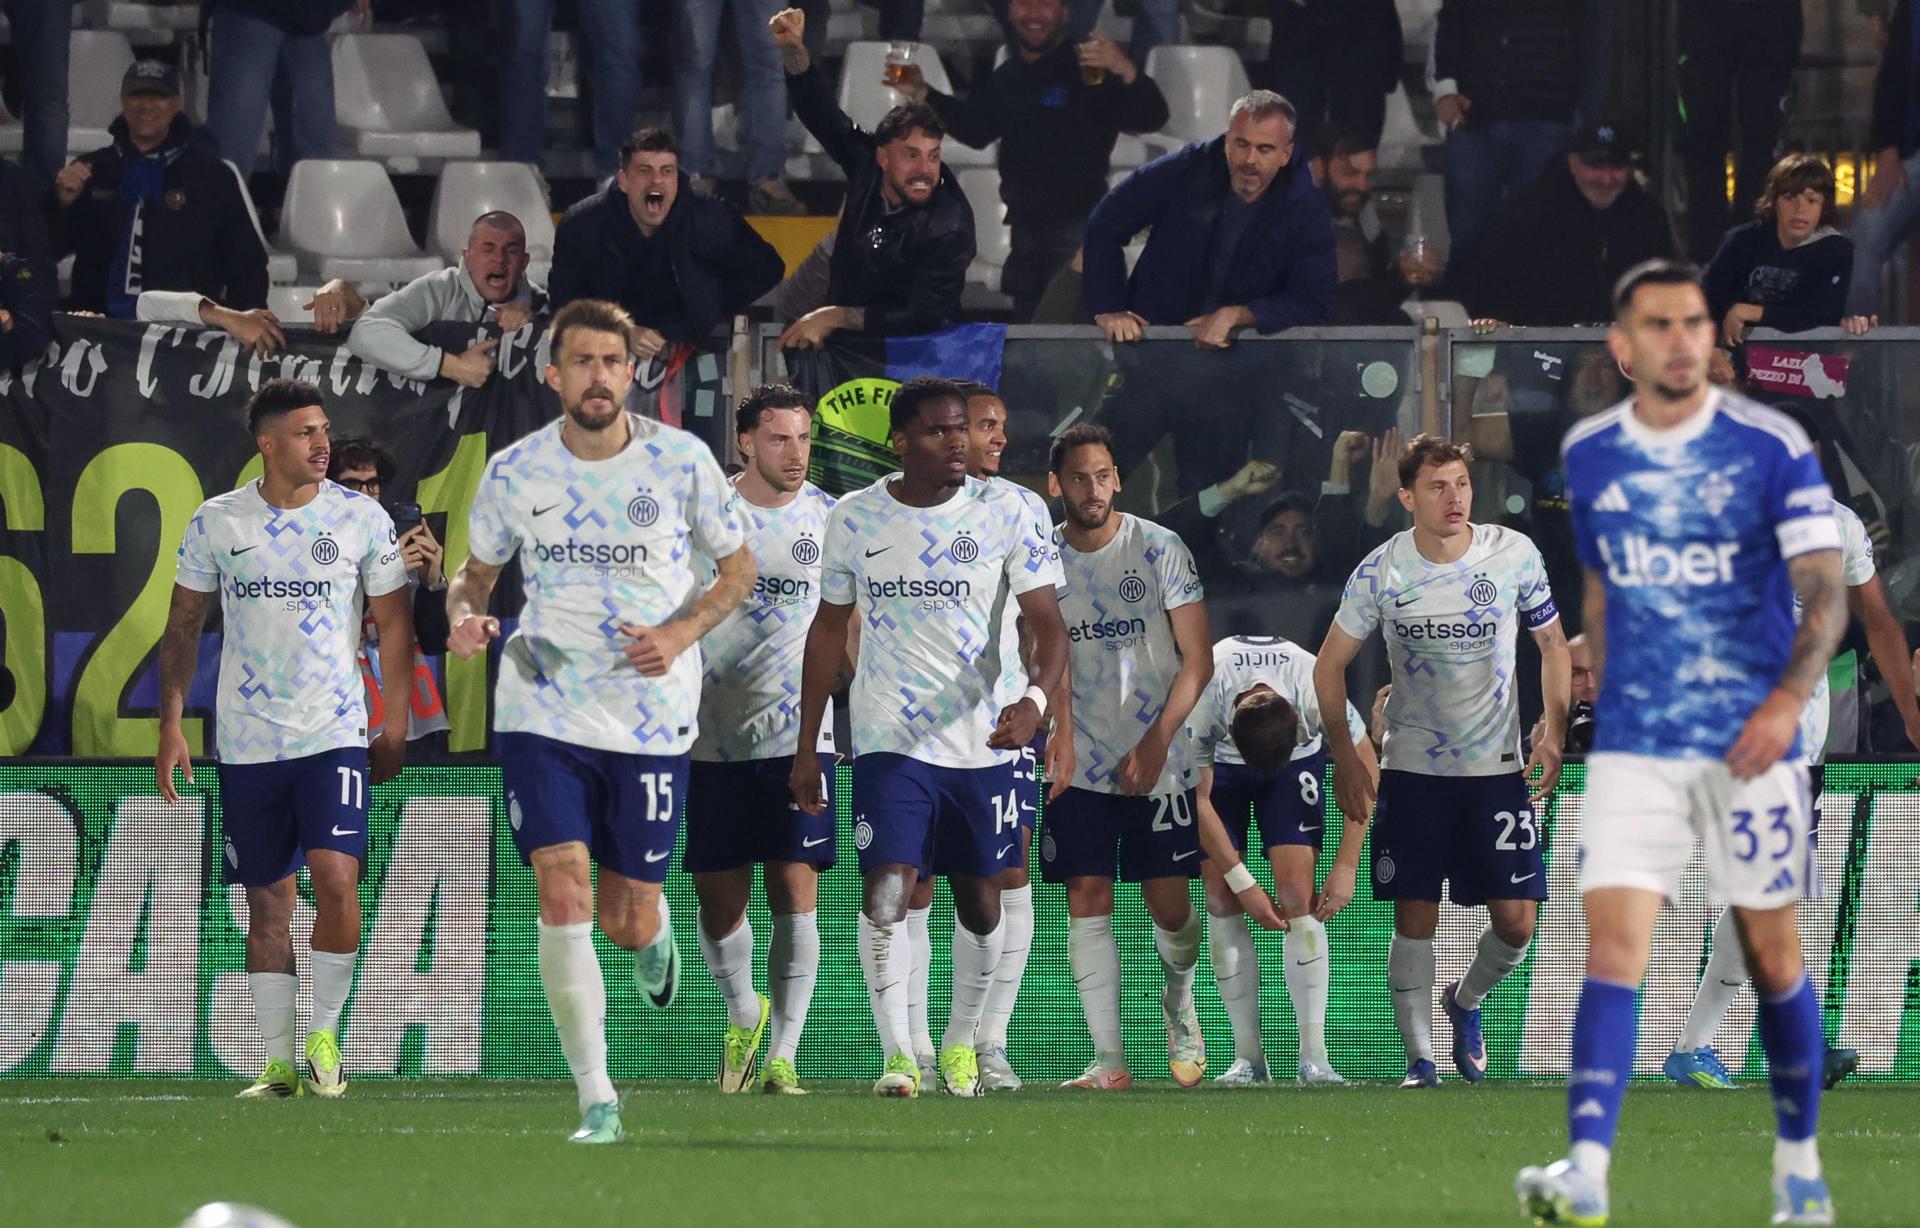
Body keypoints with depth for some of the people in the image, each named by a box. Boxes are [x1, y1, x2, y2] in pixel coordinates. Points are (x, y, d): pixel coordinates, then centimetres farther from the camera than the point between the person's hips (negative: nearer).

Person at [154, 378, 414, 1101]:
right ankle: (278, 1061, 11)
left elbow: (394, 625, 6)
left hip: (335, 734, -2)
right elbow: (184, 626, 9)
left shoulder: (362, 518, 0)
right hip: (246, 738, 2)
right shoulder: (216, 523, 2)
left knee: (335, 877, -18)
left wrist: (395, 728, 2)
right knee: (267, 901, 4)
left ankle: (324, 1034, -1)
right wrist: (171, 723, 2)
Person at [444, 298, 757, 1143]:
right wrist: (464, 614, -10)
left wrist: (681, 634, -11)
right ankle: (596, 1099, -8)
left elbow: (738, 567, 7)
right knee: (562, 898, -15)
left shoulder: (682, 461, -5)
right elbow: (476, 572, 14)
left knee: (627, 921, 3)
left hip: (651, 717, 0)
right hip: (541, 713, 0)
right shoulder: (515, 472, -1)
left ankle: (652, 934, 44)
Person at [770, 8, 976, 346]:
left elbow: (924, 318, -23)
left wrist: (835, 317, -25)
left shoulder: (948, 227, -22)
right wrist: (792, 49, -16)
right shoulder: (866, 165, -7)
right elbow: (820, 113, 0)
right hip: (844, 342, 6)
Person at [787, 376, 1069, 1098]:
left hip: (983, 741, 0)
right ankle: (897, 1056, -15)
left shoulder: (1004, 513, -3)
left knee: (979, 901, 10)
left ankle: (960, 1043, 30)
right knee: (886, 892, -16)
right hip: (890, 741, 0)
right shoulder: (855, 518, 2)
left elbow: (1047, 623, -8)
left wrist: (1035, 699, -29)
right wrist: (807, 747, 10)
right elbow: (829, 631, 12)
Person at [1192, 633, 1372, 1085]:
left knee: (1297, 895, -16)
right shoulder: (1201, 705, -37)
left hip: (1299, 760, -1)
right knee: (1221, 900, -12)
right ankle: (1248, 1056, -7)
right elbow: (1197, 798, -23)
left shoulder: (1319, 693, -37)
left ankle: (1314, 1056, -18)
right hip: (1218, 763, 1)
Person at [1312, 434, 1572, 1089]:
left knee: (1516, 919, -4)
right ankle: (1419, 1058, 5)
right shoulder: (1381, 572, -7)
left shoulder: (1514, 554, -5)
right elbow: (1329, 665, 5)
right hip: (1412, 768, -1)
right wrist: (1344, 757, -2)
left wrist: (1554, 733, -3)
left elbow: (1553, 645, 8)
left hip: (1498, 765, 1)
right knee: (1414, 918, -5)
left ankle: (1466, 1002, 26)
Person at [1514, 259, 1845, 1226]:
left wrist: (1789, 699, -23)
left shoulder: (1773, 447, -7)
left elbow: (1825, 592, -9)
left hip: (1749, 746, -2)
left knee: (1773, 956, 5)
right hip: (1632, 747, 2)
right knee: (1612, 948, -11)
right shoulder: (1588, 455, 5)